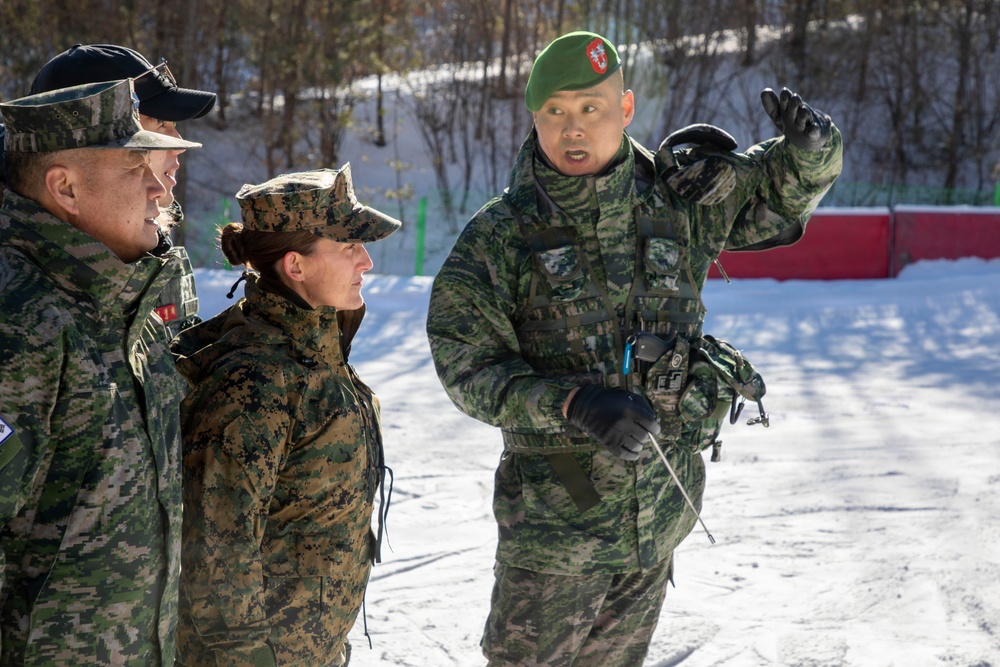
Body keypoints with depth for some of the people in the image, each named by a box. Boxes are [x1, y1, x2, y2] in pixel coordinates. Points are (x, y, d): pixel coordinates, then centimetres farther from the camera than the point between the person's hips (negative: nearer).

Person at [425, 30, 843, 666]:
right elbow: (468, 364, -15)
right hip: (555, 519, -3)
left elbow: (787, 187, 12)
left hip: (661, 513, 3)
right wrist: (573, 405, -29)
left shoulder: (676, 201, 0)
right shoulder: (501, 235, -9)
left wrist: (810, 147, -13)